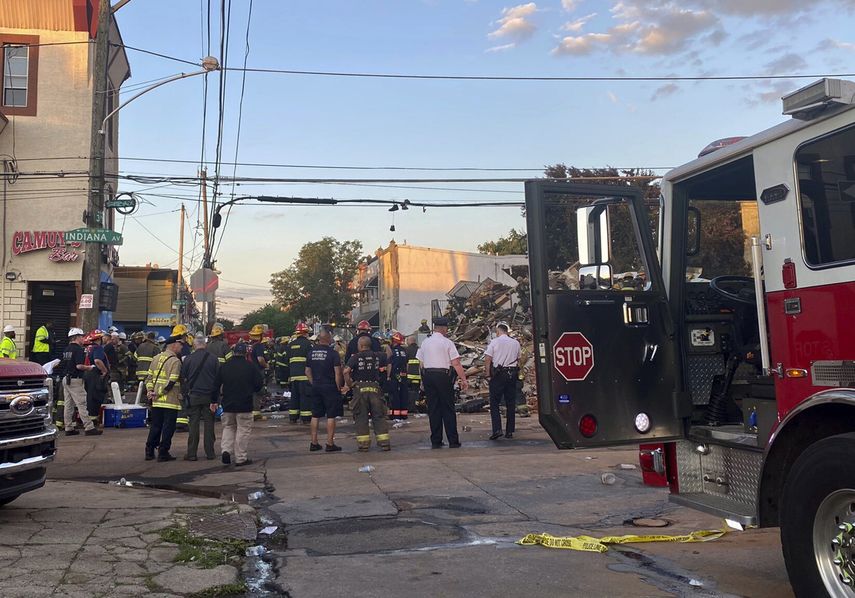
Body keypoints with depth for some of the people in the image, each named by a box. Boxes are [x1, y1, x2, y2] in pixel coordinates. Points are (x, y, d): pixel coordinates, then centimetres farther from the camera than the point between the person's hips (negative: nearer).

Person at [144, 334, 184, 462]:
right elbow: (171, 382, -19)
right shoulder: (175, 361, -12)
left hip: (156, 401, 7)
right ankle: (163, 453, 4)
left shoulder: (156, 358, 11)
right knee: (168, 428, 2)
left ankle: (149, 452, 18)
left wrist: (150, 391, 5)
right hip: (170, 401, -7)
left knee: (155, 426, 15)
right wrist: (157, 393, -11)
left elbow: (149, 377, 12)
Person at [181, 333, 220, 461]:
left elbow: (183, 379, 1)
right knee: (209, 424, 6)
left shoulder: (188, 359, -3)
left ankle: (191, 454, 4)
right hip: (209, 397, 1)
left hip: (193, 396, 0)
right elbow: (218, 380, 0)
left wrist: (185, 395, 9)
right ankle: (210, 453, 9)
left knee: (194, 424, 3)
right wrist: (215, 399, 5)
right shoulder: (213, 359, -1)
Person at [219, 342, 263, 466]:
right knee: (243, 430, 3)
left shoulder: (224, 367, 1)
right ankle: (240, 458, 4)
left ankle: (226, 450, 1)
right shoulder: (251, 367, -7)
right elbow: (259, 383, -4)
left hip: (227, 404, 3)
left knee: (228, 428, 19)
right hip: (244, 405, -3)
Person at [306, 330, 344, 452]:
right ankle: (330, 444, 0)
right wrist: (339, 387, -5)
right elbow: (337, 373, -14)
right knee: (331, 416, 0)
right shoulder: (332, 353, -12)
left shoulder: (311, 352, 5)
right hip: (330, 387, -6)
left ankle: (314, 443, 16)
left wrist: (313, 383, 16)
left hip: (316, 387, 6)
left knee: (315, 416, 12)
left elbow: (307, 371, 10)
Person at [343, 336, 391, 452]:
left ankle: (363, 444, 7)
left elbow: (346, 371, -16)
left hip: (360, 389, -2)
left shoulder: (355, 357, -5)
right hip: (375, 388, 2)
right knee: (379, 416, 8)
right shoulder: (377, 356, 5)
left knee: (361, 417, 6)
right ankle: (384, 442, 5)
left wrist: (348, 384, -5)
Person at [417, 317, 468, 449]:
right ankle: (453, 441, 2)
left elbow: (421, 363, 12)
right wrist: (463, 379, -6)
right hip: (443, 375, -4)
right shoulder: (447, 342, -4)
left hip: (427, 375, 4)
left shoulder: (425, 342, 11)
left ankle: (435, 441, 9)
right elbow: (456, 364, -8)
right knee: (448, 408, 1)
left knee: (433, 408, 8)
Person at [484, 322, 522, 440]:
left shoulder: (494, 342, -4)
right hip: (512, 375, 4)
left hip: (498, 374, -4)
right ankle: (509, 431, 10)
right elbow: (518, 359, 11)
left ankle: (497, 429, -13)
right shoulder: (516, 343, 9)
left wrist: (488, 375, -4)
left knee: (494, 403, 0)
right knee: (511, 404, 8)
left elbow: (487, 359, -9)